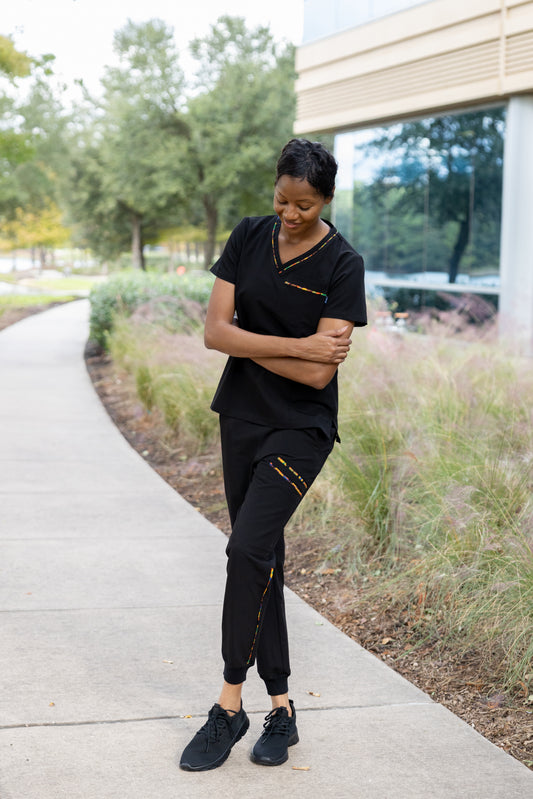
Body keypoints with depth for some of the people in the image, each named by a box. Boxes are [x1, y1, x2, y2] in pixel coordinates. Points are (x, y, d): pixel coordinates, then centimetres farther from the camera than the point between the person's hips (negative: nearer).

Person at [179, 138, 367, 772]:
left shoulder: (342, 265, -12)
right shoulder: (249, 237, 1)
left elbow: (319, 373, -18)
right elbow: (215, 331, -6)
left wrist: (246, 342, -10)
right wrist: (294, 345, -16)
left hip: (301, 427, -5)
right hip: (242, 417, 5)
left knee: (247, 548, -19)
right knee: (263, 559, 8)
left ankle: (230, 705, -7)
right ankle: (281, 708, 17)